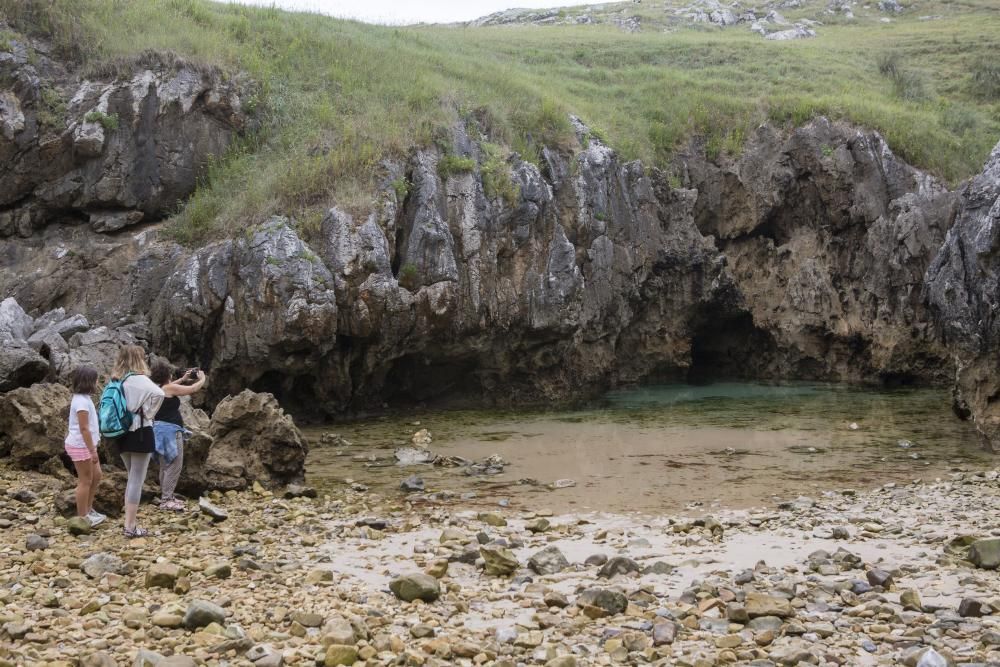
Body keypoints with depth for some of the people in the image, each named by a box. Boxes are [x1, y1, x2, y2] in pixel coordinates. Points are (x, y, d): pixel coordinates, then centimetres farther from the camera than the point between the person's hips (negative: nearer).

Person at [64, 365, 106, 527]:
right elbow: (84, 428, -24)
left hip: (86, 445, 10)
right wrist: (92, 450, -23)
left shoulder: (83, 398, 10)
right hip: (81, 446, -10)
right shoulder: (81, 401, -21)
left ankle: (88, 509, 26)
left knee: (96, 476, 16)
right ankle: (82, 517, 8)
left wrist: (92, 448, 22)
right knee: (85, 481, -1)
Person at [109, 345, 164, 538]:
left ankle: (129, 518, 22)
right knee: (137, 480, -3)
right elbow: (159, 394, -30)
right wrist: (148, 413, -14)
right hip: (140, 433, -7)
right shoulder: (139, 379, -14)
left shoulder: (116, 380, 8)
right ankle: (131, 527, -3)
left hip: (122, 434, 7)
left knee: (132, 478, 20)